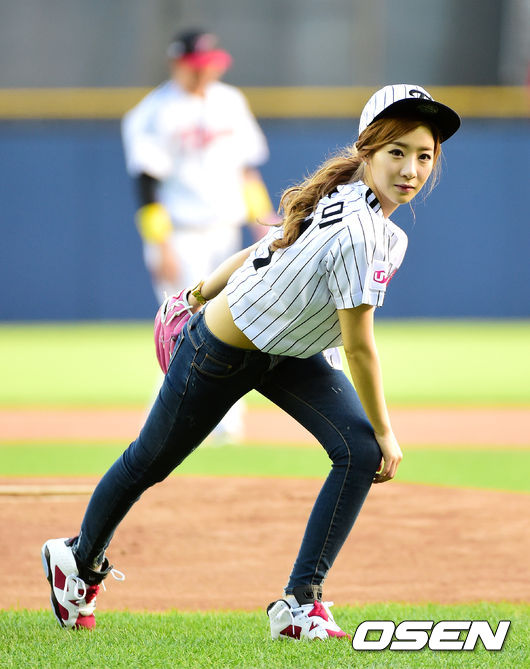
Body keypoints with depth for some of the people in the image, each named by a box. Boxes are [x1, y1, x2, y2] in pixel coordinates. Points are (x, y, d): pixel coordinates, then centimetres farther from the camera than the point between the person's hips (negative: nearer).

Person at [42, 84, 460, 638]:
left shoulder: (343, 200, -9)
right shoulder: (360, 235, -37)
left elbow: (264, 249, 4)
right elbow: (359, 348, -30)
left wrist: (201, 294, 17)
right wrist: (386, 433, -20)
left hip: (288, 355, 8)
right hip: (221, 353, -8)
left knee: (360, 451, -10)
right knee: (150, 461, 14)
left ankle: (300, 603, -5)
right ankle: (81, 560, 42)